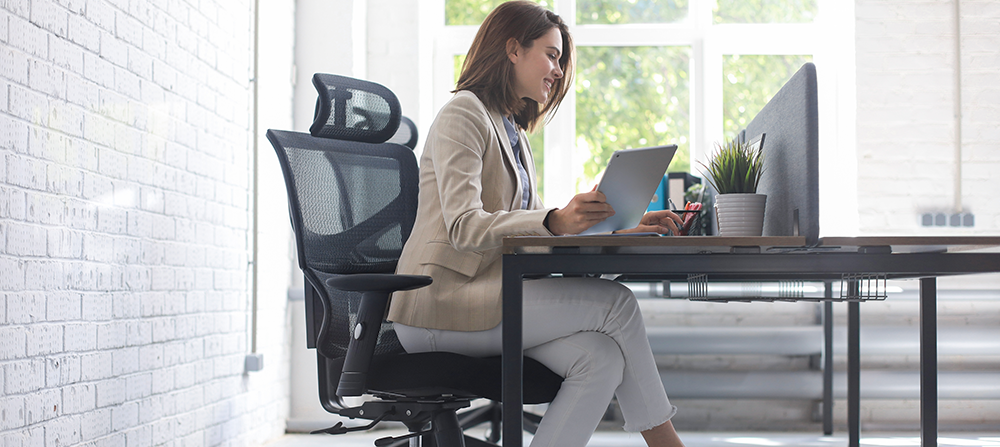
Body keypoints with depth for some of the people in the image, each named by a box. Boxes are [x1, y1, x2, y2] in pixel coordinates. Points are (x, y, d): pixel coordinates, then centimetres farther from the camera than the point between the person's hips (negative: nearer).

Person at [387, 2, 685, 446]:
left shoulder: (513, 133, 24)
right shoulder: (463, 114, -6)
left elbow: (534, 227, 21)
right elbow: (464, 228, -19)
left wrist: (624, 228, 9)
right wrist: (555, 221, -34)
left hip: (488, 294, 8)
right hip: (442, 302, -8)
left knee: (602, 357, -20)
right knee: (615, 302, -18)